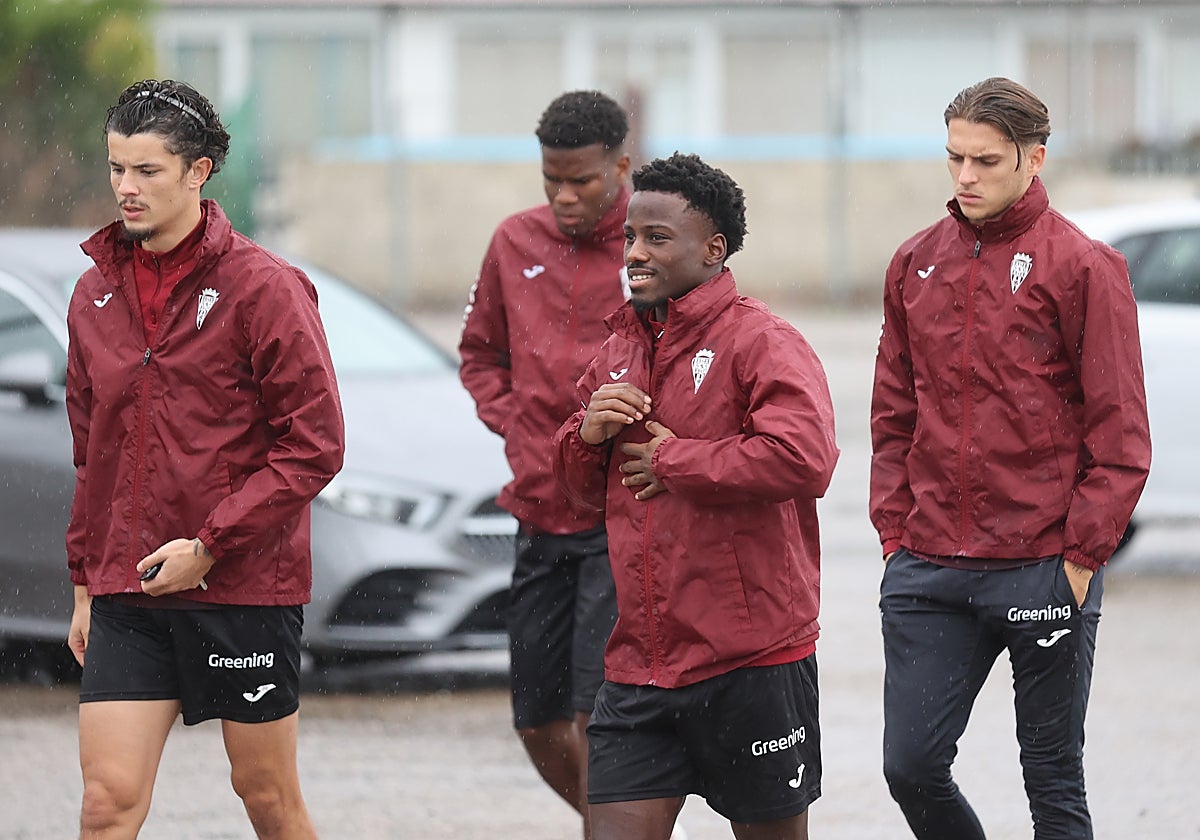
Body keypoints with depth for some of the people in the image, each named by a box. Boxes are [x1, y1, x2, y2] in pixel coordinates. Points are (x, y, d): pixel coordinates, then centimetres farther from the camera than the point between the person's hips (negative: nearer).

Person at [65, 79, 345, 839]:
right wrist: (85, 581, 16)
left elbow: (314, 445, -11)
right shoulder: (97, 293, 9)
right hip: (126, 594, 4)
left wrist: (211, 544, -16)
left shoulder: (264, 287, -8)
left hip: (244, 586, -4)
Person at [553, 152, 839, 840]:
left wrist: (674, 460, -15)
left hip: (751, 663, -6)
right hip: (640, 667, 6)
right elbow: (587, 486, 23)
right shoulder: (621, 351, 14)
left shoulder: (759, 341, -10)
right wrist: (589, 434, -1)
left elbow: (804, 458, -26)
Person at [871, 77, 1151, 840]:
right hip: (928, 574, 5)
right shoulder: (917, 264, 10)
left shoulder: (1083, 267, -5)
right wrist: (895, 529, 7)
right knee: (912, 765, 1)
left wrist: (1082, 554, -10)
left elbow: (1120, 432, -6)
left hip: (1044, 570, -4)